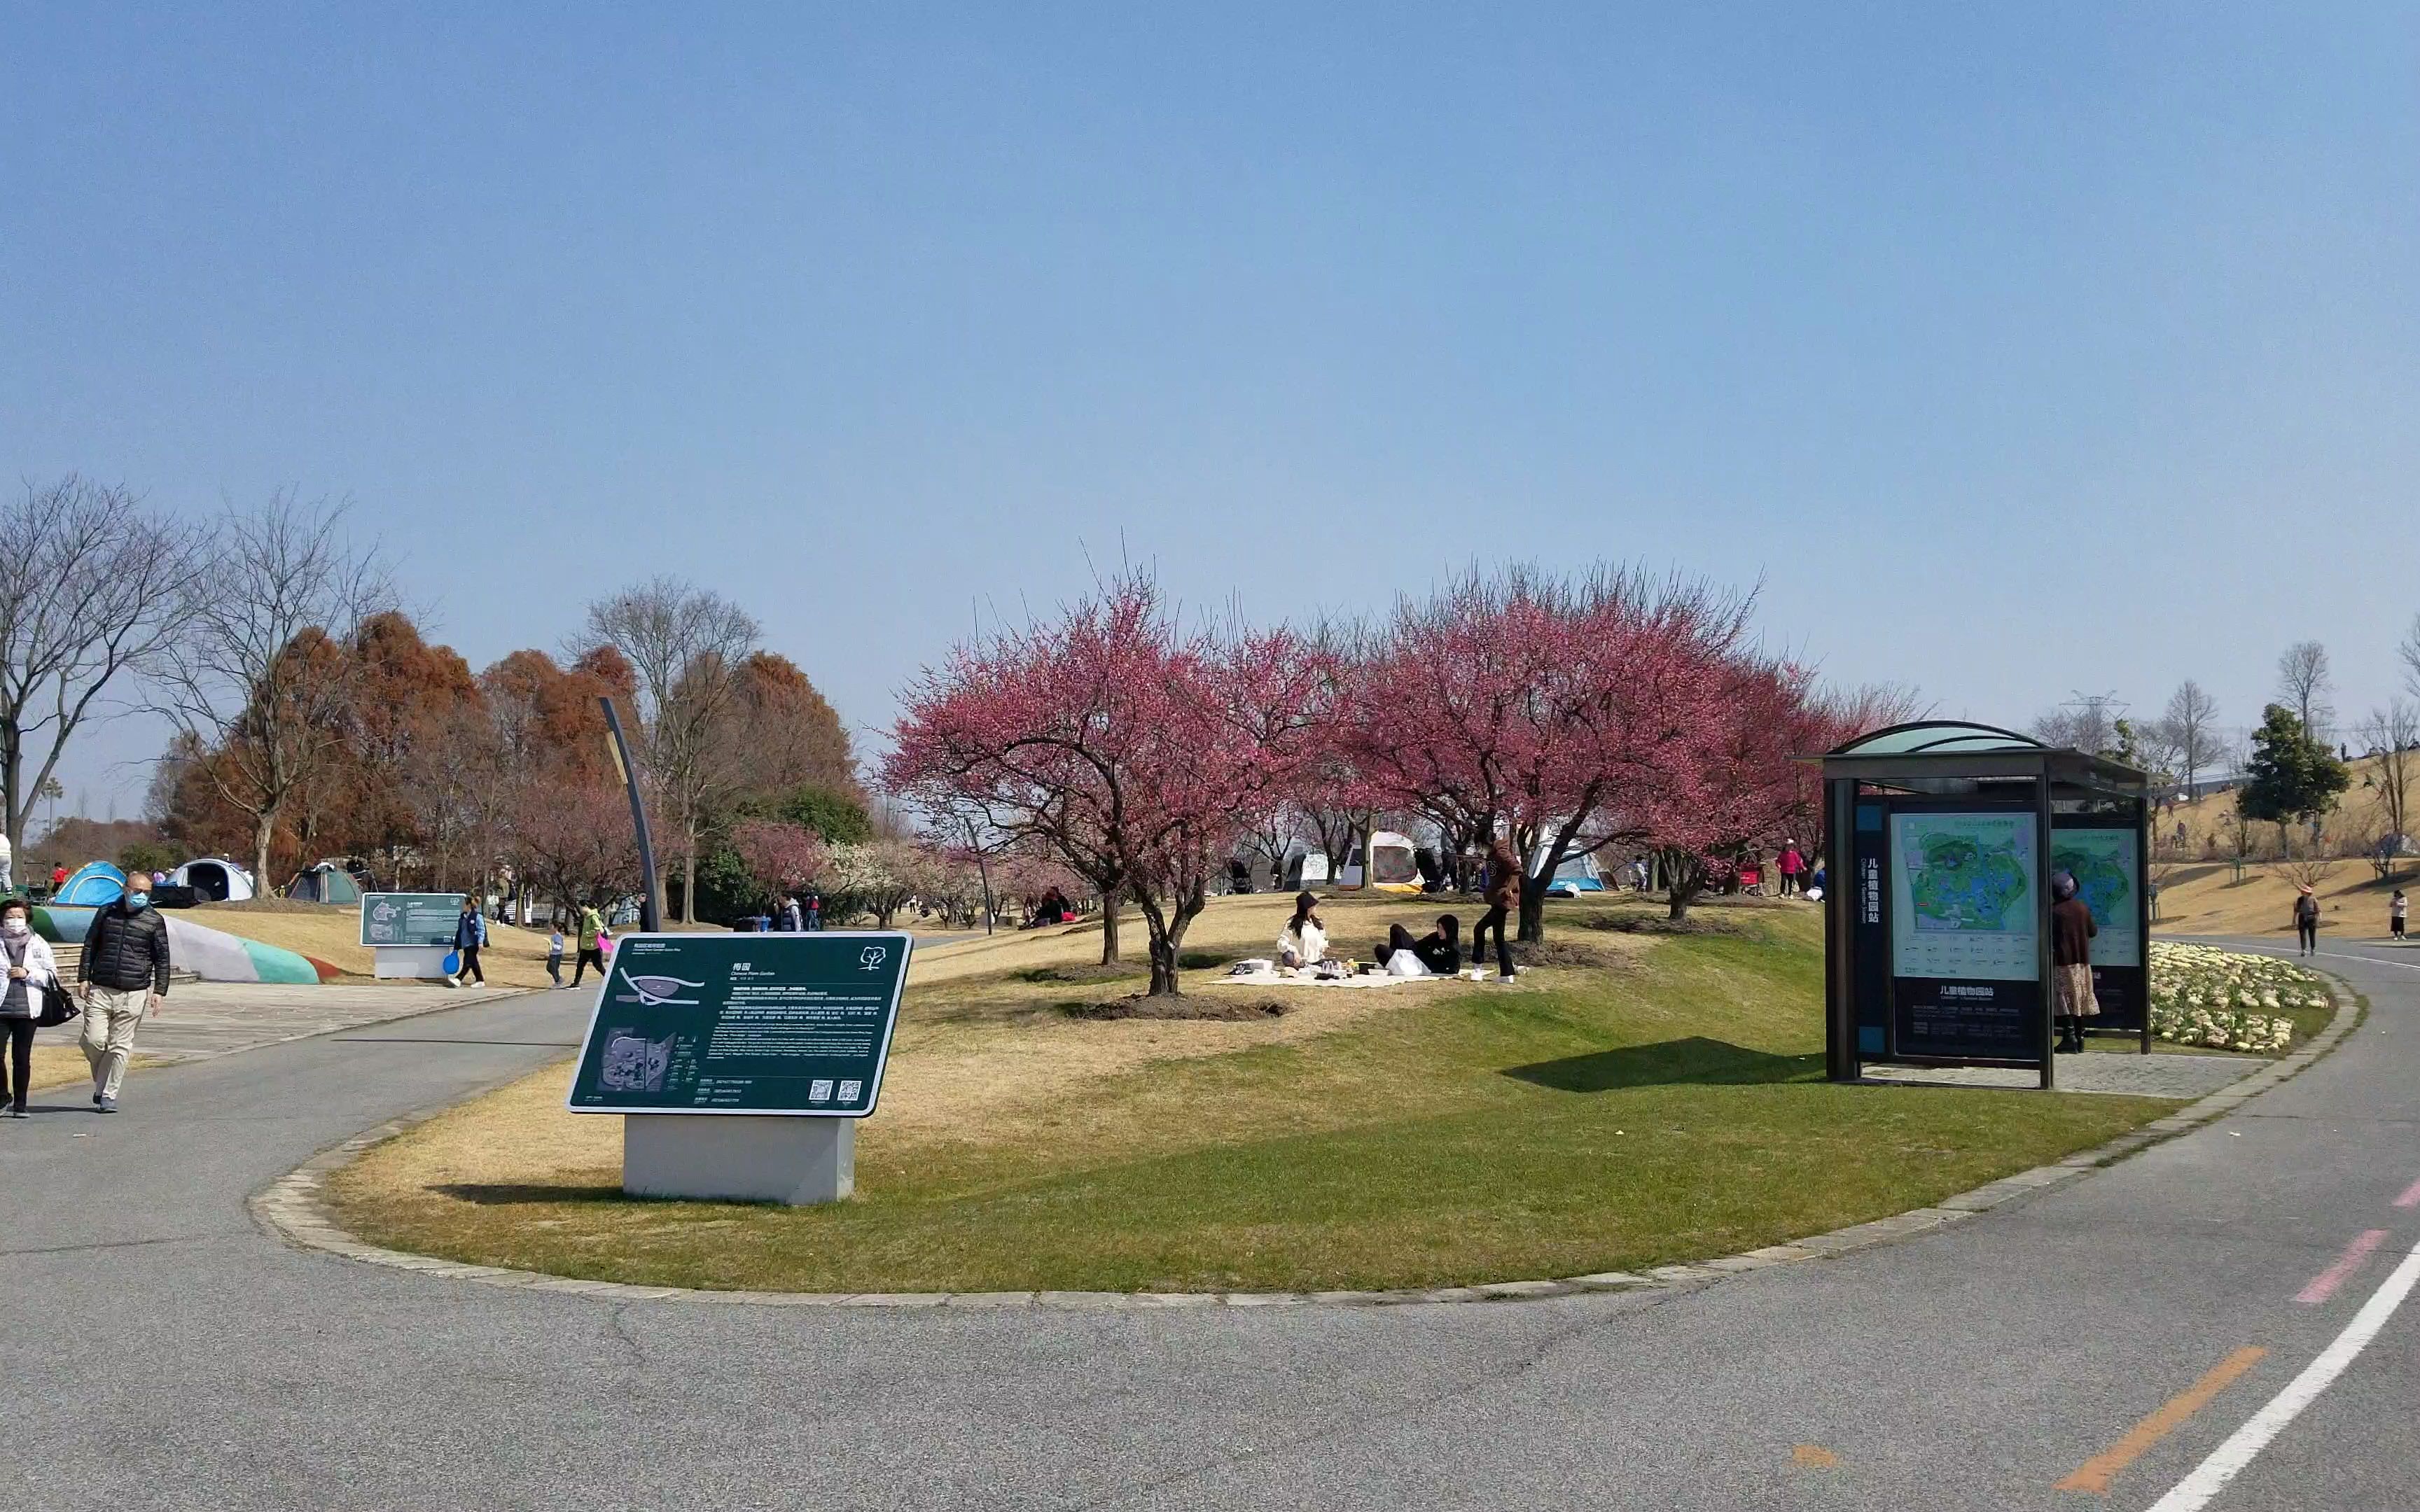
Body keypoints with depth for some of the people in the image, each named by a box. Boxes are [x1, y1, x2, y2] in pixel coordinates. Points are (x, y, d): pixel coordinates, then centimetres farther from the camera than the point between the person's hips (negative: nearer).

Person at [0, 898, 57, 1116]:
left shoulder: (38, 944, 9)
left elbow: (52, 975, 8)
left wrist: (28, 973, -6)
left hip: (26, 1008, 0)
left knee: (22, 1057, 2)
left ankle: (20, 1104, 10)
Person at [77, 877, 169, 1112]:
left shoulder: (155, 920, 4)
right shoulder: (106, 913, 8)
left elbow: (162, 958, 6)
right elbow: (90, 946, 14)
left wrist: (159, 991, -1)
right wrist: (84, 977, 6)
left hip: (134, 994, -1)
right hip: (100, 990, 1)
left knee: (120, 1046, 0)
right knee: (93, 1040, -7)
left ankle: (108, 1095, 8)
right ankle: (102, 1082, 19)